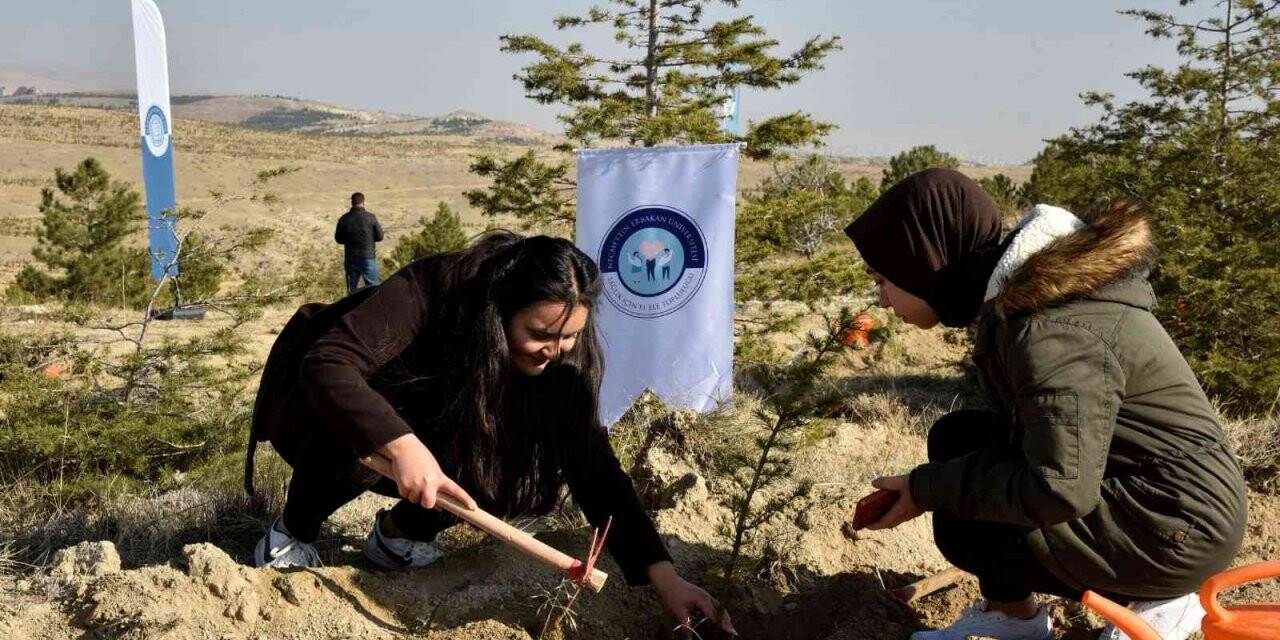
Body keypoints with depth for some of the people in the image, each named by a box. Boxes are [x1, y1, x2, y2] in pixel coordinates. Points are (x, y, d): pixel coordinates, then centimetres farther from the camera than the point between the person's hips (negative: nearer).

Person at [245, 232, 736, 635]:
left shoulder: (560, 363, -21)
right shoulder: (430, 289, -34)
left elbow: (594, 468, -23)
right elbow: (326, 364, -41)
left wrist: (664, 576, -32)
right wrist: (401, 444, -55)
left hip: (424, 438, 4)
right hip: (321, 412, -3)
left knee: (521, 475, -22)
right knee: (355, 448, -38)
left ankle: (399, 532, 3)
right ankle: (292, 534, -6)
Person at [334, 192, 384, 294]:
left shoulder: (344, 219, -4)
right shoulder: (370, 217, -9)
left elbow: (338, 239, 6)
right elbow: (380, 237, -3)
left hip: (350, 258, 2)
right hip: (368, 257, -2)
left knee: (352, 289, 10)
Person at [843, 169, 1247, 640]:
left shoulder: (1050, 328, -28)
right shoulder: (1019, 288, 2)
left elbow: (1060, 490, -31)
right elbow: (1025, 426, 9)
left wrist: (928, 488, -19)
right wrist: (931, 484, 1)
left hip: (1179, 524, -9)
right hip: (1128, 482, 9)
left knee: (964, 527, -14)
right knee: (956, 437, 5)